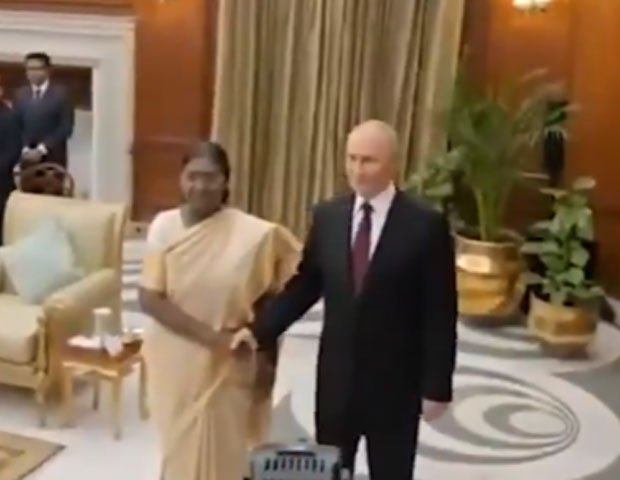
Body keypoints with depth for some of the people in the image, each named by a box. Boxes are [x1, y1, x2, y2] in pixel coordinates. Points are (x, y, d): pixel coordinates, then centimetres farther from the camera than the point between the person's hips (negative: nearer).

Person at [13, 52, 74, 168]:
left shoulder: (61, 93, 0)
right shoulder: (20, 94, 12)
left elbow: (66, 127, -7)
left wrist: (42, 149, -13)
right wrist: (24, 150, -9)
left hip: (53, 159, -3)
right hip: (28, 158, 3)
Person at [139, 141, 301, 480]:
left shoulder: (254, 234, -13)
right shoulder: (164, 226, -9)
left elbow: (270, 302, -3)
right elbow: (149, 298, -13)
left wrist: (268, 359, -2)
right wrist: (207, 334, -21)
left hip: (228, 367, -2)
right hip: (175, 362, 2)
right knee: (179, 450, 19)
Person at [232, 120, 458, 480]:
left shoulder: (426, 225, -12)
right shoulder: (327, 216, 0)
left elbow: (440, 314, -10)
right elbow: (305, 285, 7)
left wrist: (437, 386, -10)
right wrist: (260, 329, -4)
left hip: (394, 381, -3)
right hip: (336, 376, 4)